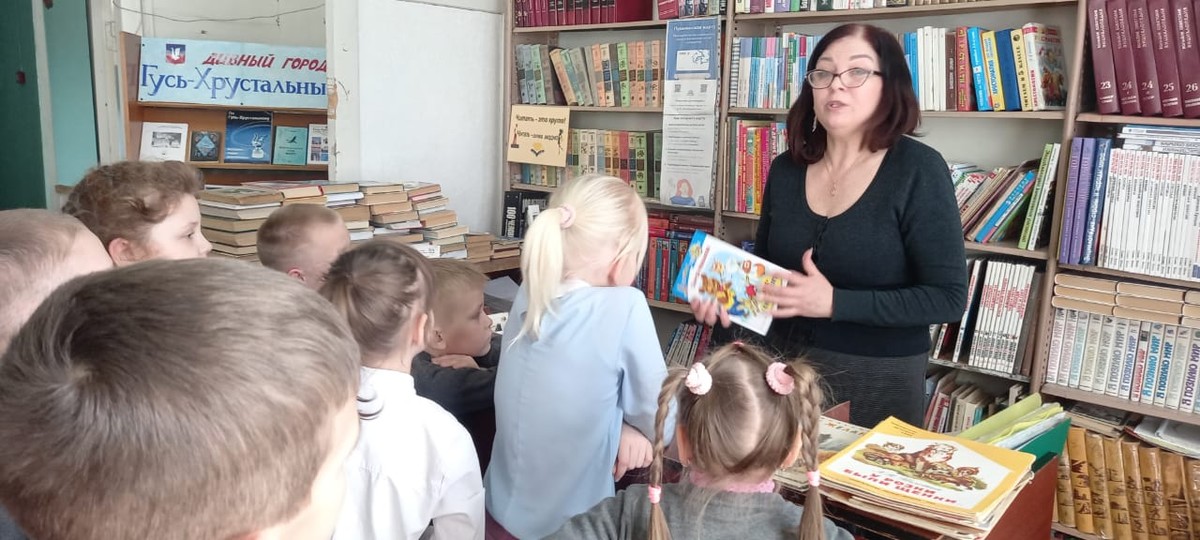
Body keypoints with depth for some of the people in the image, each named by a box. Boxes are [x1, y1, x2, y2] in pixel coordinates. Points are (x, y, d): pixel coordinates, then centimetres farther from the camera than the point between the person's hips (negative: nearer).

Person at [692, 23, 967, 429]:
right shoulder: (786, 169, 0)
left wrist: (834, 303, -24)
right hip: (785, 363, 5)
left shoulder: (918, 170, -14)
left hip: (876, 377, -4)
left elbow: (948, 297, -16)